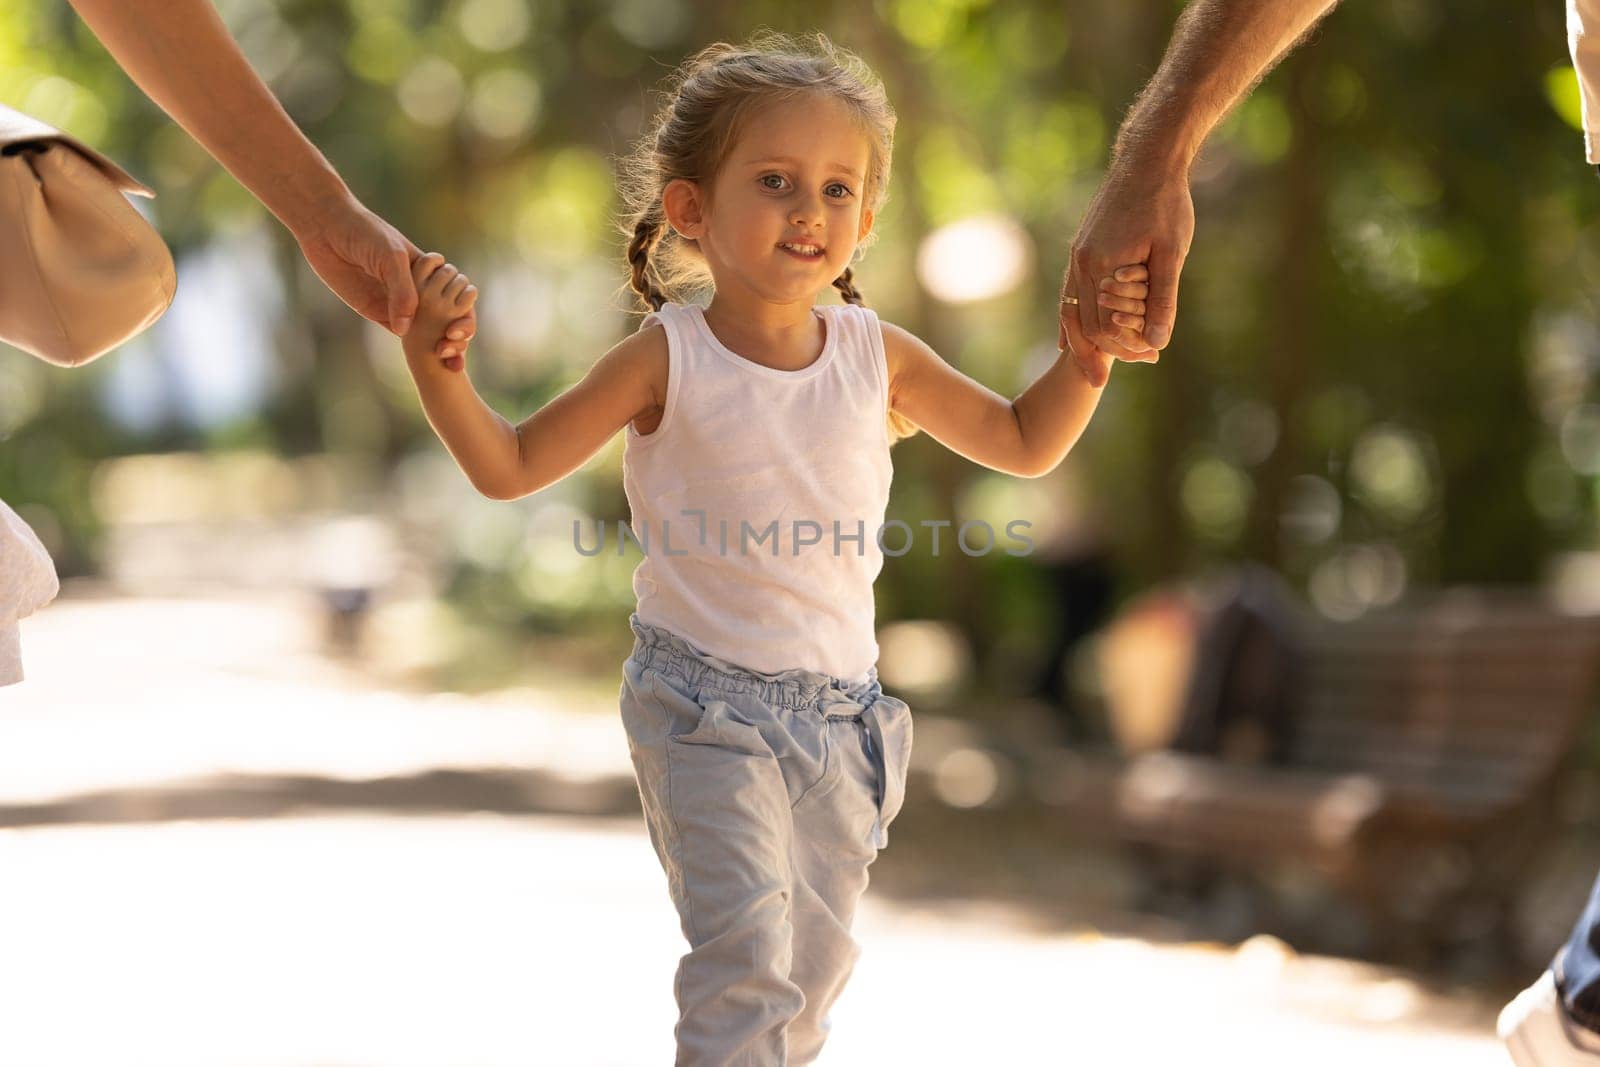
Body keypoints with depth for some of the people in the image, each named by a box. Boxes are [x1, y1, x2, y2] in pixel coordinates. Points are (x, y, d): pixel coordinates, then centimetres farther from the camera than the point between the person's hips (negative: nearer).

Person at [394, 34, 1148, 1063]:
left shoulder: (880, 356, 1)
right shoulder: (668, 361, -9)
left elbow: (1024, 442, 13)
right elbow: (509, 466, -5)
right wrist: (434, 360, -20)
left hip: (841, 709, 5)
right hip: (706, 713, -5)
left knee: (814, 967, 14)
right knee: (745, 949, -18)